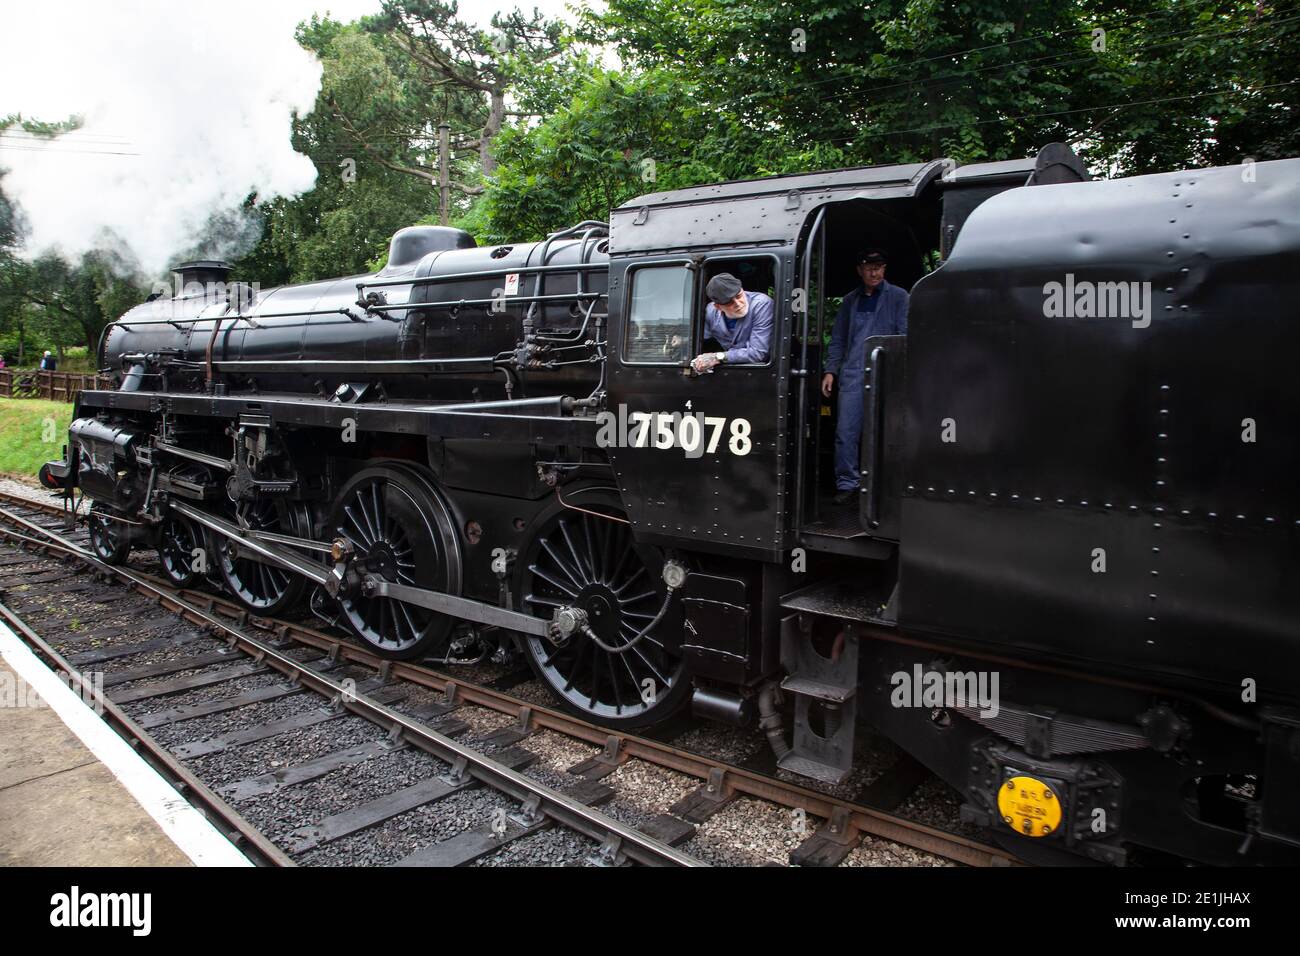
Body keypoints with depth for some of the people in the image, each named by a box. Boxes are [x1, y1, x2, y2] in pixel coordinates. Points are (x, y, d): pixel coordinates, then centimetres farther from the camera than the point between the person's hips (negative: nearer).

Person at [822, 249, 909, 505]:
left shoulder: (898, 297, 6)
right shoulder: (850, 300, 17)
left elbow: (906, 336, 0)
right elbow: (838, 339, 19)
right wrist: (831, 370, 9)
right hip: (852, 375, 3)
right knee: (845, 433, -3)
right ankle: (847, 484, 5)